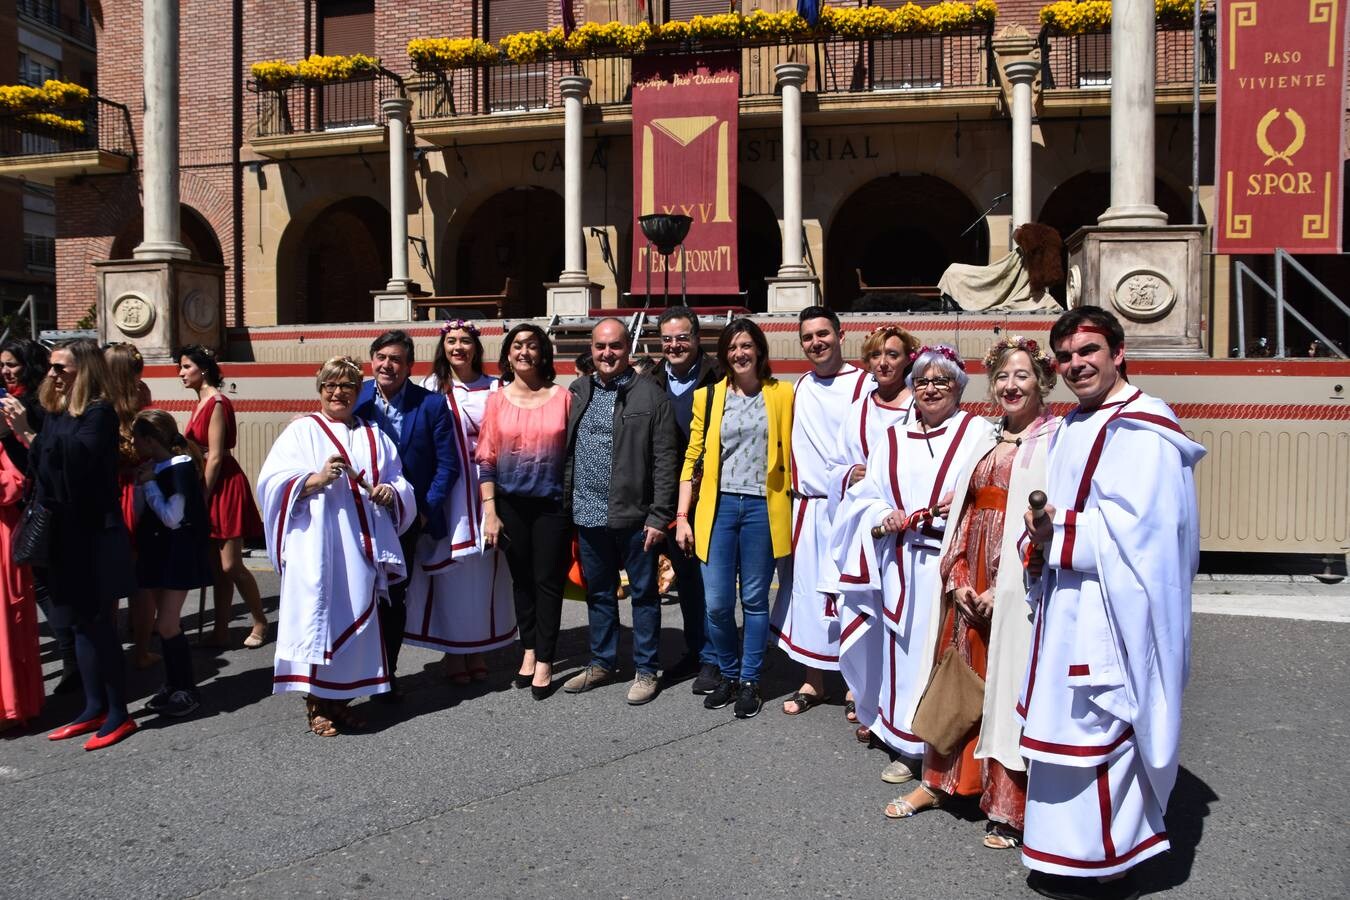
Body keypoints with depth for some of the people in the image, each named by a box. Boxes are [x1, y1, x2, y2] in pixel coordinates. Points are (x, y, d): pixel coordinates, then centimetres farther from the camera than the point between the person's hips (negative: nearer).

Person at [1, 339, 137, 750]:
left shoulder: (99, 413, -12)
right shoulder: (56, 411, 11)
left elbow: (76, 459, -25)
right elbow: (41, 470, 12)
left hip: (93, 536, -8)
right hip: (64, 534, 8)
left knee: (99, 624, -2)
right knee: (82, 624, 13)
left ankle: (119, 714, 8)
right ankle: (94, 707, 23)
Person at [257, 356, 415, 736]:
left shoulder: (374, 437, 17)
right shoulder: (301, 431, 6)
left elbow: (402, 485, 14)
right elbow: (273, 481, -5)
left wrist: (391, 492, -8)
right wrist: (315, 479, -21)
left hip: (360, 545, 4)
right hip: (315, 544, -4)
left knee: (357, 615, 6)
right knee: (317, 613, -6)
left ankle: (342, 697, 18)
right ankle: (316, 703, 4)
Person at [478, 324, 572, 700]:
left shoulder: (562, 397, -1)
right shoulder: (497, 400, 3)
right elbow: (486, 460, 3)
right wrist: (490, 512, -3)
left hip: (552, 503, -2)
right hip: (511, 504, 2)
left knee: (548, 581, 2)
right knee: (521, 579, 12)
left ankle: (544, 662, 14)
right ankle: (529, 651, 28)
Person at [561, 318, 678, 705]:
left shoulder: (650, 395, -6)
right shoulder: (578, 392, 9)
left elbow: (664, 461, -9)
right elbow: (567, 452, 12)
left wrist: (659, 515, -13)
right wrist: (566, 505, 7)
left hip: (634, 514, -5)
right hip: (588, 514, 5)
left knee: (644, 593, 7)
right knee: (598, 593, 16)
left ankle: (646, 670, 19)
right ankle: (602, 663, 31)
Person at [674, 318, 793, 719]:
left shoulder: (782, 394, 4)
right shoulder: (707, 397, 7)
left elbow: (793, 453, 5)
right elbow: (692, 459, 7)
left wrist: (795, 506, -3)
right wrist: (682, 515, 2)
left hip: (762, 507, -1)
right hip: (718, 506, 1)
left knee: (754, 599, 6)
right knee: (717, 603, 2)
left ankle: (749, 680, 20)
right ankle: (728, 674, 24)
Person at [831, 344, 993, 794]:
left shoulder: (977, 433, 4)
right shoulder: (893, 438, 15)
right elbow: (864, 497, 12)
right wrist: (885, 517, -7)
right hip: (901, 565, 3)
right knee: (905, 650, 6)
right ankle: (908, 743, 20)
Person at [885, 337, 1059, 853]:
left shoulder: (1054, 441, -6)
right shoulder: (985, 441, 14)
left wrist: (1003, 588, -15)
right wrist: (960, 577, 1)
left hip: (1018, 585, -6)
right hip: (971, 581, 6)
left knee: (1011, 684, 0)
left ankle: (1010, 808, 13)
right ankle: (943, 781, 27)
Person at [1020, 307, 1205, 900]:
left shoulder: (1142, 431, -16)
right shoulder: (1072, 428, 14)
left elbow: (1134, 531, -23)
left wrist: (1056, 533, -15)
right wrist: (1046, 527, -1)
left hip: (1114, 613, -9)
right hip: (1071, 607, 9)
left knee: (1100, 733, 1)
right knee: (1073, 728, 17)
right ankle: (1073, 852, 32)